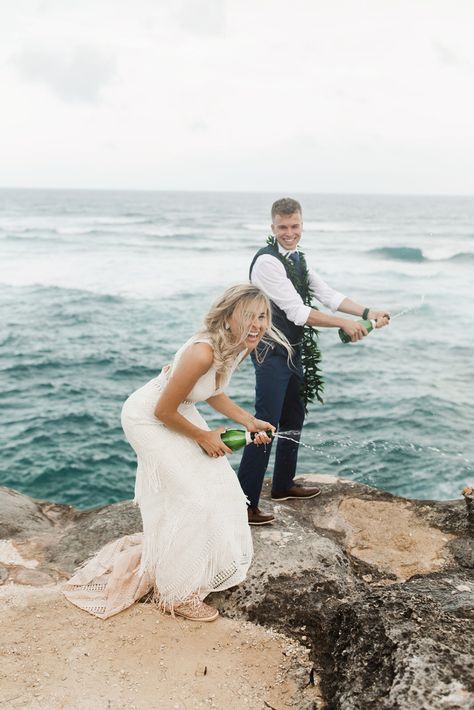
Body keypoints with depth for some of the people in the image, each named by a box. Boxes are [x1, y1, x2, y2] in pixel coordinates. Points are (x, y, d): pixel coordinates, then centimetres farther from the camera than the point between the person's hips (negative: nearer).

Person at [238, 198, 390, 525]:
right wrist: (344, 324, -19)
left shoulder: (297, 259, 10)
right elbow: (298, 312, -23)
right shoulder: (268, 261, -20)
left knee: (294, 418, 21)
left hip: (294, 350, 10)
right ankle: (245, 503, -3)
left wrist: (368, 312, -5)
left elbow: (328, 294, 6)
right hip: (272, 352, -10)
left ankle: (284, 485, 37)